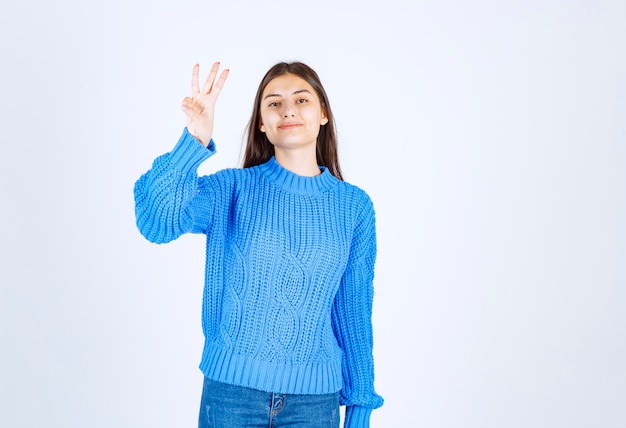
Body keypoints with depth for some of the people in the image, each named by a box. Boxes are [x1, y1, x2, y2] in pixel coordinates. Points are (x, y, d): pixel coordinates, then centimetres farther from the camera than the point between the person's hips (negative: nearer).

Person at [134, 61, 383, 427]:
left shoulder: (354, 206, 0)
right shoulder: (232, 188, -4)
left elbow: (355, 311, 3)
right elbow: (157, 221, -22)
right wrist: (194, 141, -34)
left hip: (315, 396, 1)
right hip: (232, 389, -1)